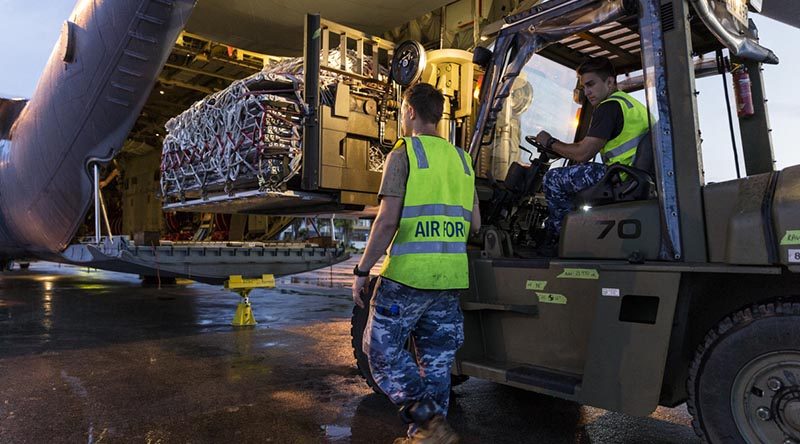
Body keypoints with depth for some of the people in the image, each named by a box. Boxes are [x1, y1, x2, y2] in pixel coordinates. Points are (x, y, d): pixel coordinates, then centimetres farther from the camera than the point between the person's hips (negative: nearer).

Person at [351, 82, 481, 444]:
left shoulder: (403, 153, -5)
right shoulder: (461, 158, 14)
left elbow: (388, 220, -14)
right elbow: (475, 224, 14)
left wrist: (362, 270, -6)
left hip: (408, 274, -6)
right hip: (451, 278, 6)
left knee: (381, 348, 8)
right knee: (436, 359, 14)